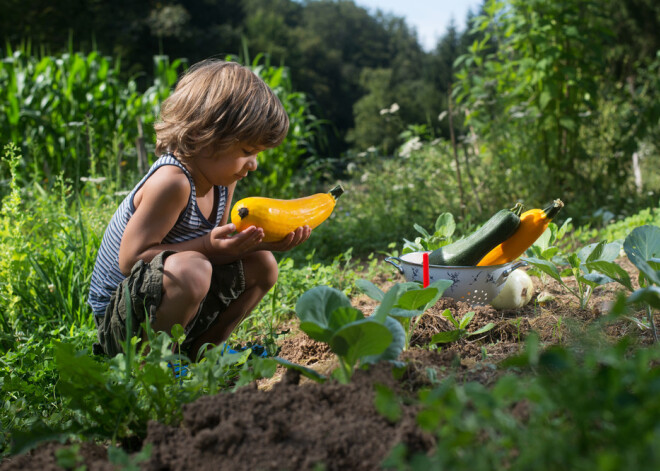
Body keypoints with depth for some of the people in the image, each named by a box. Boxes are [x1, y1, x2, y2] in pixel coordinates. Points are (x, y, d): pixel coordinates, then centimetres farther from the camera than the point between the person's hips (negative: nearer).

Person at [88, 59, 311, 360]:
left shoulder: (222, 182, 2)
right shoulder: (171, 181, -26)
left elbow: (220, 243, 9)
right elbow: (131, 259, -27)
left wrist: (264, 241, -7)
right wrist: (208, 246, -31)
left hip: (163, 307, 9)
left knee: (261, 265, 8)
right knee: (190, 269, -38)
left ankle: (199, 351, 11)